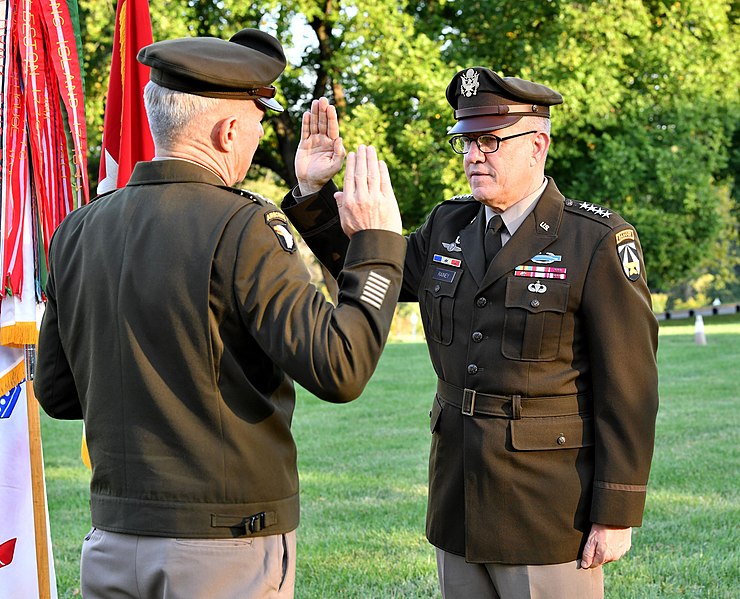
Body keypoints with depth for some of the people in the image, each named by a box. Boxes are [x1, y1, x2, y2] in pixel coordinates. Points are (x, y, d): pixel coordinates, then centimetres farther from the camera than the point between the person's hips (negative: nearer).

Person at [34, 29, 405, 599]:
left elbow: (58, 393, 10)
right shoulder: (240, 228, -15)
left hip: (113, 543, 6)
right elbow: (338, 369, -21)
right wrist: (377, 247, -10)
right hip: (228, 550, -6)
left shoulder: (77, 231, 4)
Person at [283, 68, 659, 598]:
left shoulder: (598, 242, -10)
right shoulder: (447, 227, 8)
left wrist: (616, 514, -12)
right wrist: (313, 190, 0)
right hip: (458, 511, 6)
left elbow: (628, 388, -11)